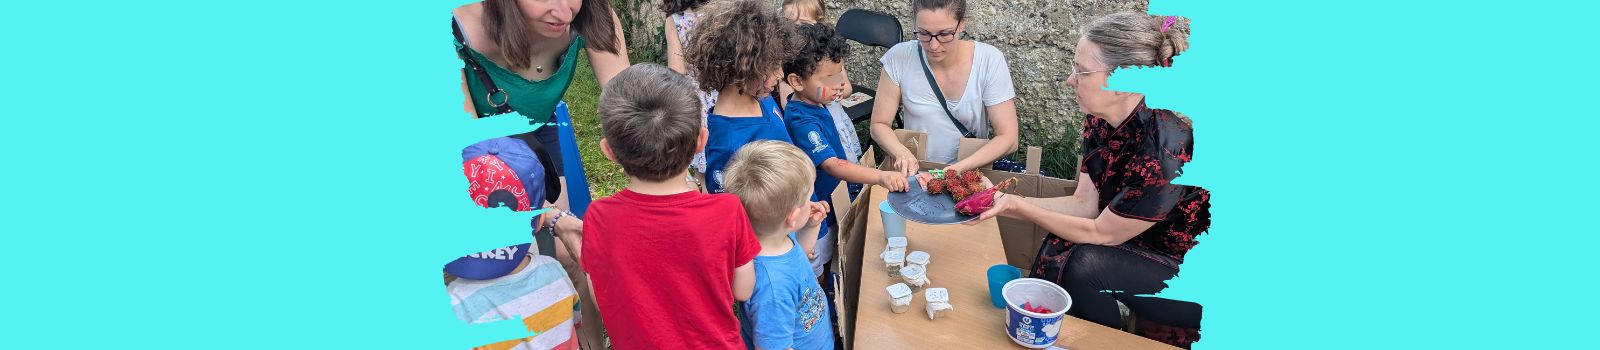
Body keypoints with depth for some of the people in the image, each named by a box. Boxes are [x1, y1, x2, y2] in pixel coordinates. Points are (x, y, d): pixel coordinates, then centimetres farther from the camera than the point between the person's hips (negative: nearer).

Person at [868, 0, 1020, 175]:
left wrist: (958, 169, -26)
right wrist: (901, 152, -24)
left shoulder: (989, 60, -12)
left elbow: (1008, 138, -12)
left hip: (971, 172, 0)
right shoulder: (899, 58, -11)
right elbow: (879, 124, -3)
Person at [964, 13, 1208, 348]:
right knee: (1060, 251, -14)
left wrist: (1019, 207, -23)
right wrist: (1004, 201, -15)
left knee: (1087, 265, -24)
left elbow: (1102, 233, -22)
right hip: (1144, 251, 6)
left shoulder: (1164, 149, -31)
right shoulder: (1100, 123, -8)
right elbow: (1085, 203, -5)